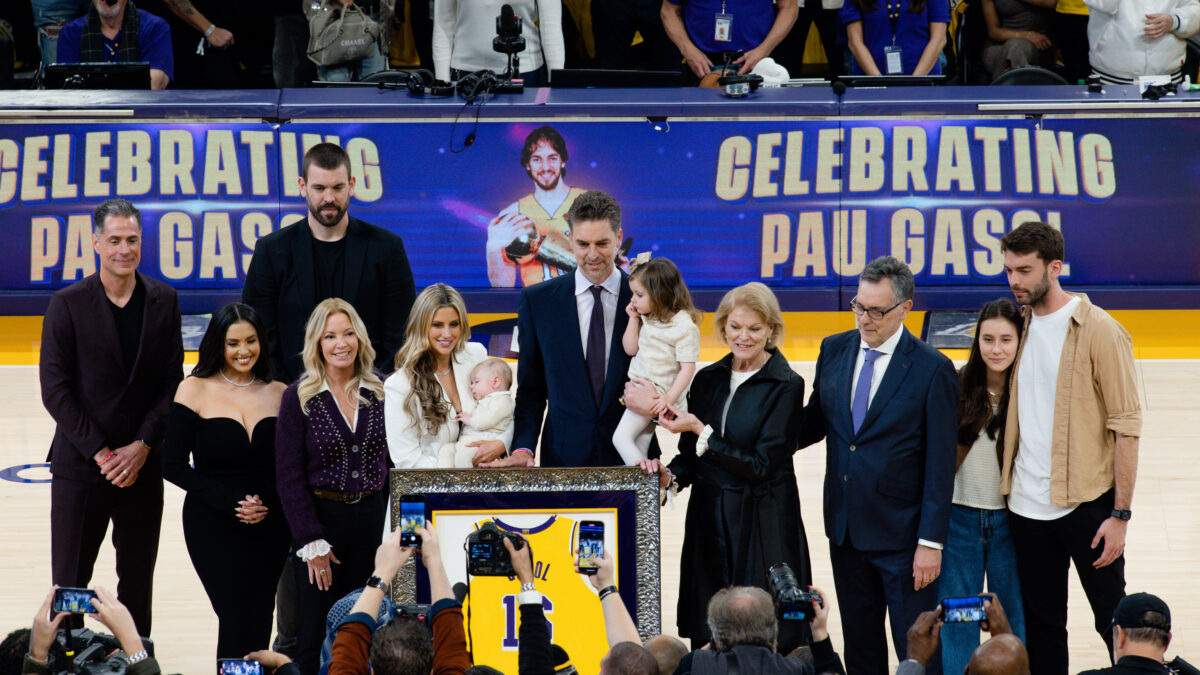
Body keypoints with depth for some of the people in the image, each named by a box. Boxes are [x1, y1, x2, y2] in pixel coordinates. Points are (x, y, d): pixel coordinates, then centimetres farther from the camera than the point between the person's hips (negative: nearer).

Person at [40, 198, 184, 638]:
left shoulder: (163, 301, 3)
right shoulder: (68, 304, -5)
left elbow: (172, 382, 2)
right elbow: (55, 390, -7)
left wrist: (142, 446, -9)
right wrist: (100, 453, -12)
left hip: (143, 465, 3)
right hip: (81, 467, -3)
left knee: (138, 582, 9)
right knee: (69, 584, 1)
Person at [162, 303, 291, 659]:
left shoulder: (278, 394, 5)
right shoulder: (195, 390, -2)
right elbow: (173, 466, -5)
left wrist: (268, 503, -11)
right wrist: (230, 502, -13)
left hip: (269, 527, 3)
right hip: (213, 527, -3)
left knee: (260, 621, 1)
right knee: (237, 620, -11)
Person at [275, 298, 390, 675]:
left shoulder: (378, 395, 6)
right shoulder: (299, 398, -3)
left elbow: (389, 466, 11)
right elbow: (289, 475, -6)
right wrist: (312, 542, -12)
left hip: (371, 520, 3)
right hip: (321, 520, -3)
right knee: (316, 634, -1)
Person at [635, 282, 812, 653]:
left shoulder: (786, 386, -7)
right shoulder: (708, 379, 9)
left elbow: (762, 466, -13)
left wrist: (701, 431, -15)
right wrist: (670, 476, -6)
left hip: (763, 528, -5)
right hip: (709, 524, 5)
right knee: (708, 641, 4)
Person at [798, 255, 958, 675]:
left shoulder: (932, 369, -11)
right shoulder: (834, 350, 5)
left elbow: (940, 466, -11)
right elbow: (816, 422, 16)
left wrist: (930, 542, -15)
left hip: (902, 536, -5)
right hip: (846, 529, 6)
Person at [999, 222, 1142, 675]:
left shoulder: (1099, 331, -11)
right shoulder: (1020, 326, 8)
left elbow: (1126, 428, -11)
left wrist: (1120, 515, -15)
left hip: (1085, 502, -6)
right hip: (1026, 504, 6)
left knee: (1114, 621, 2)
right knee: (1041, 626, 12)